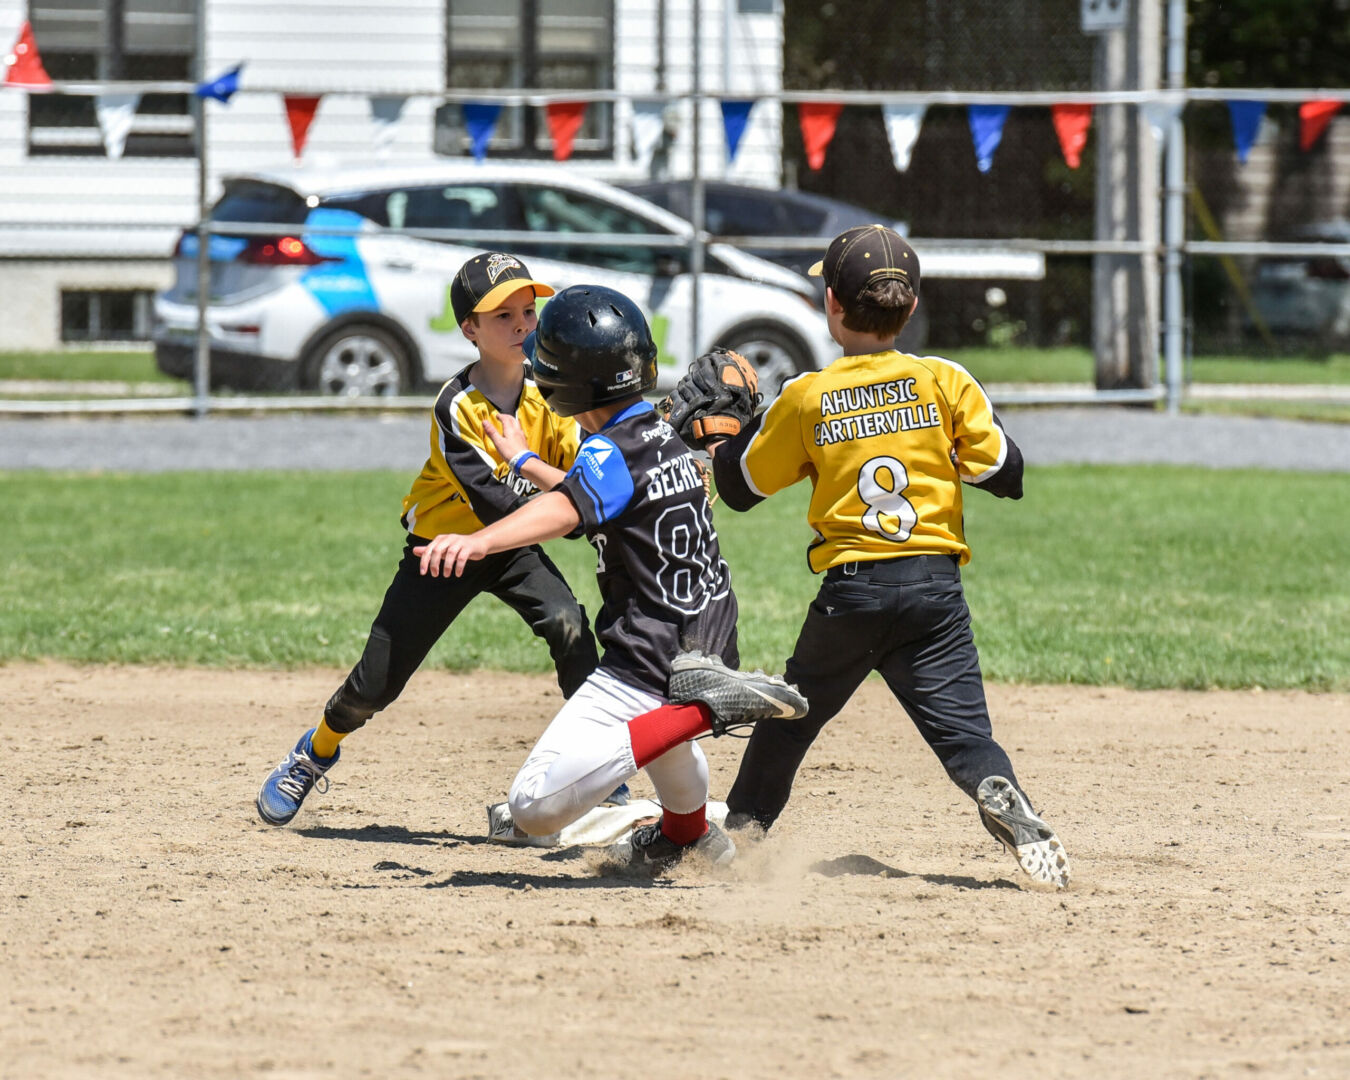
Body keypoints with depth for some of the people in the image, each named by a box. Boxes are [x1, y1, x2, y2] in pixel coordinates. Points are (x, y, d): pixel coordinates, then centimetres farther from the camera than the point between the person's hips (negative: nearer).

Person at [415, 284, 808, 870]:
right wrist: (524, 460, 42)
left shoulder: (613, 451, -18)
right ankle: (686, 833, 60)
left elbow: (568, 509, -40)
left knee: (535, 807, -20)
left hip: (651, 664, -10)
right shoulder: (662, 435, 10)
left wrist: (478, 540, -56)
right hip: (711, 646, 10)